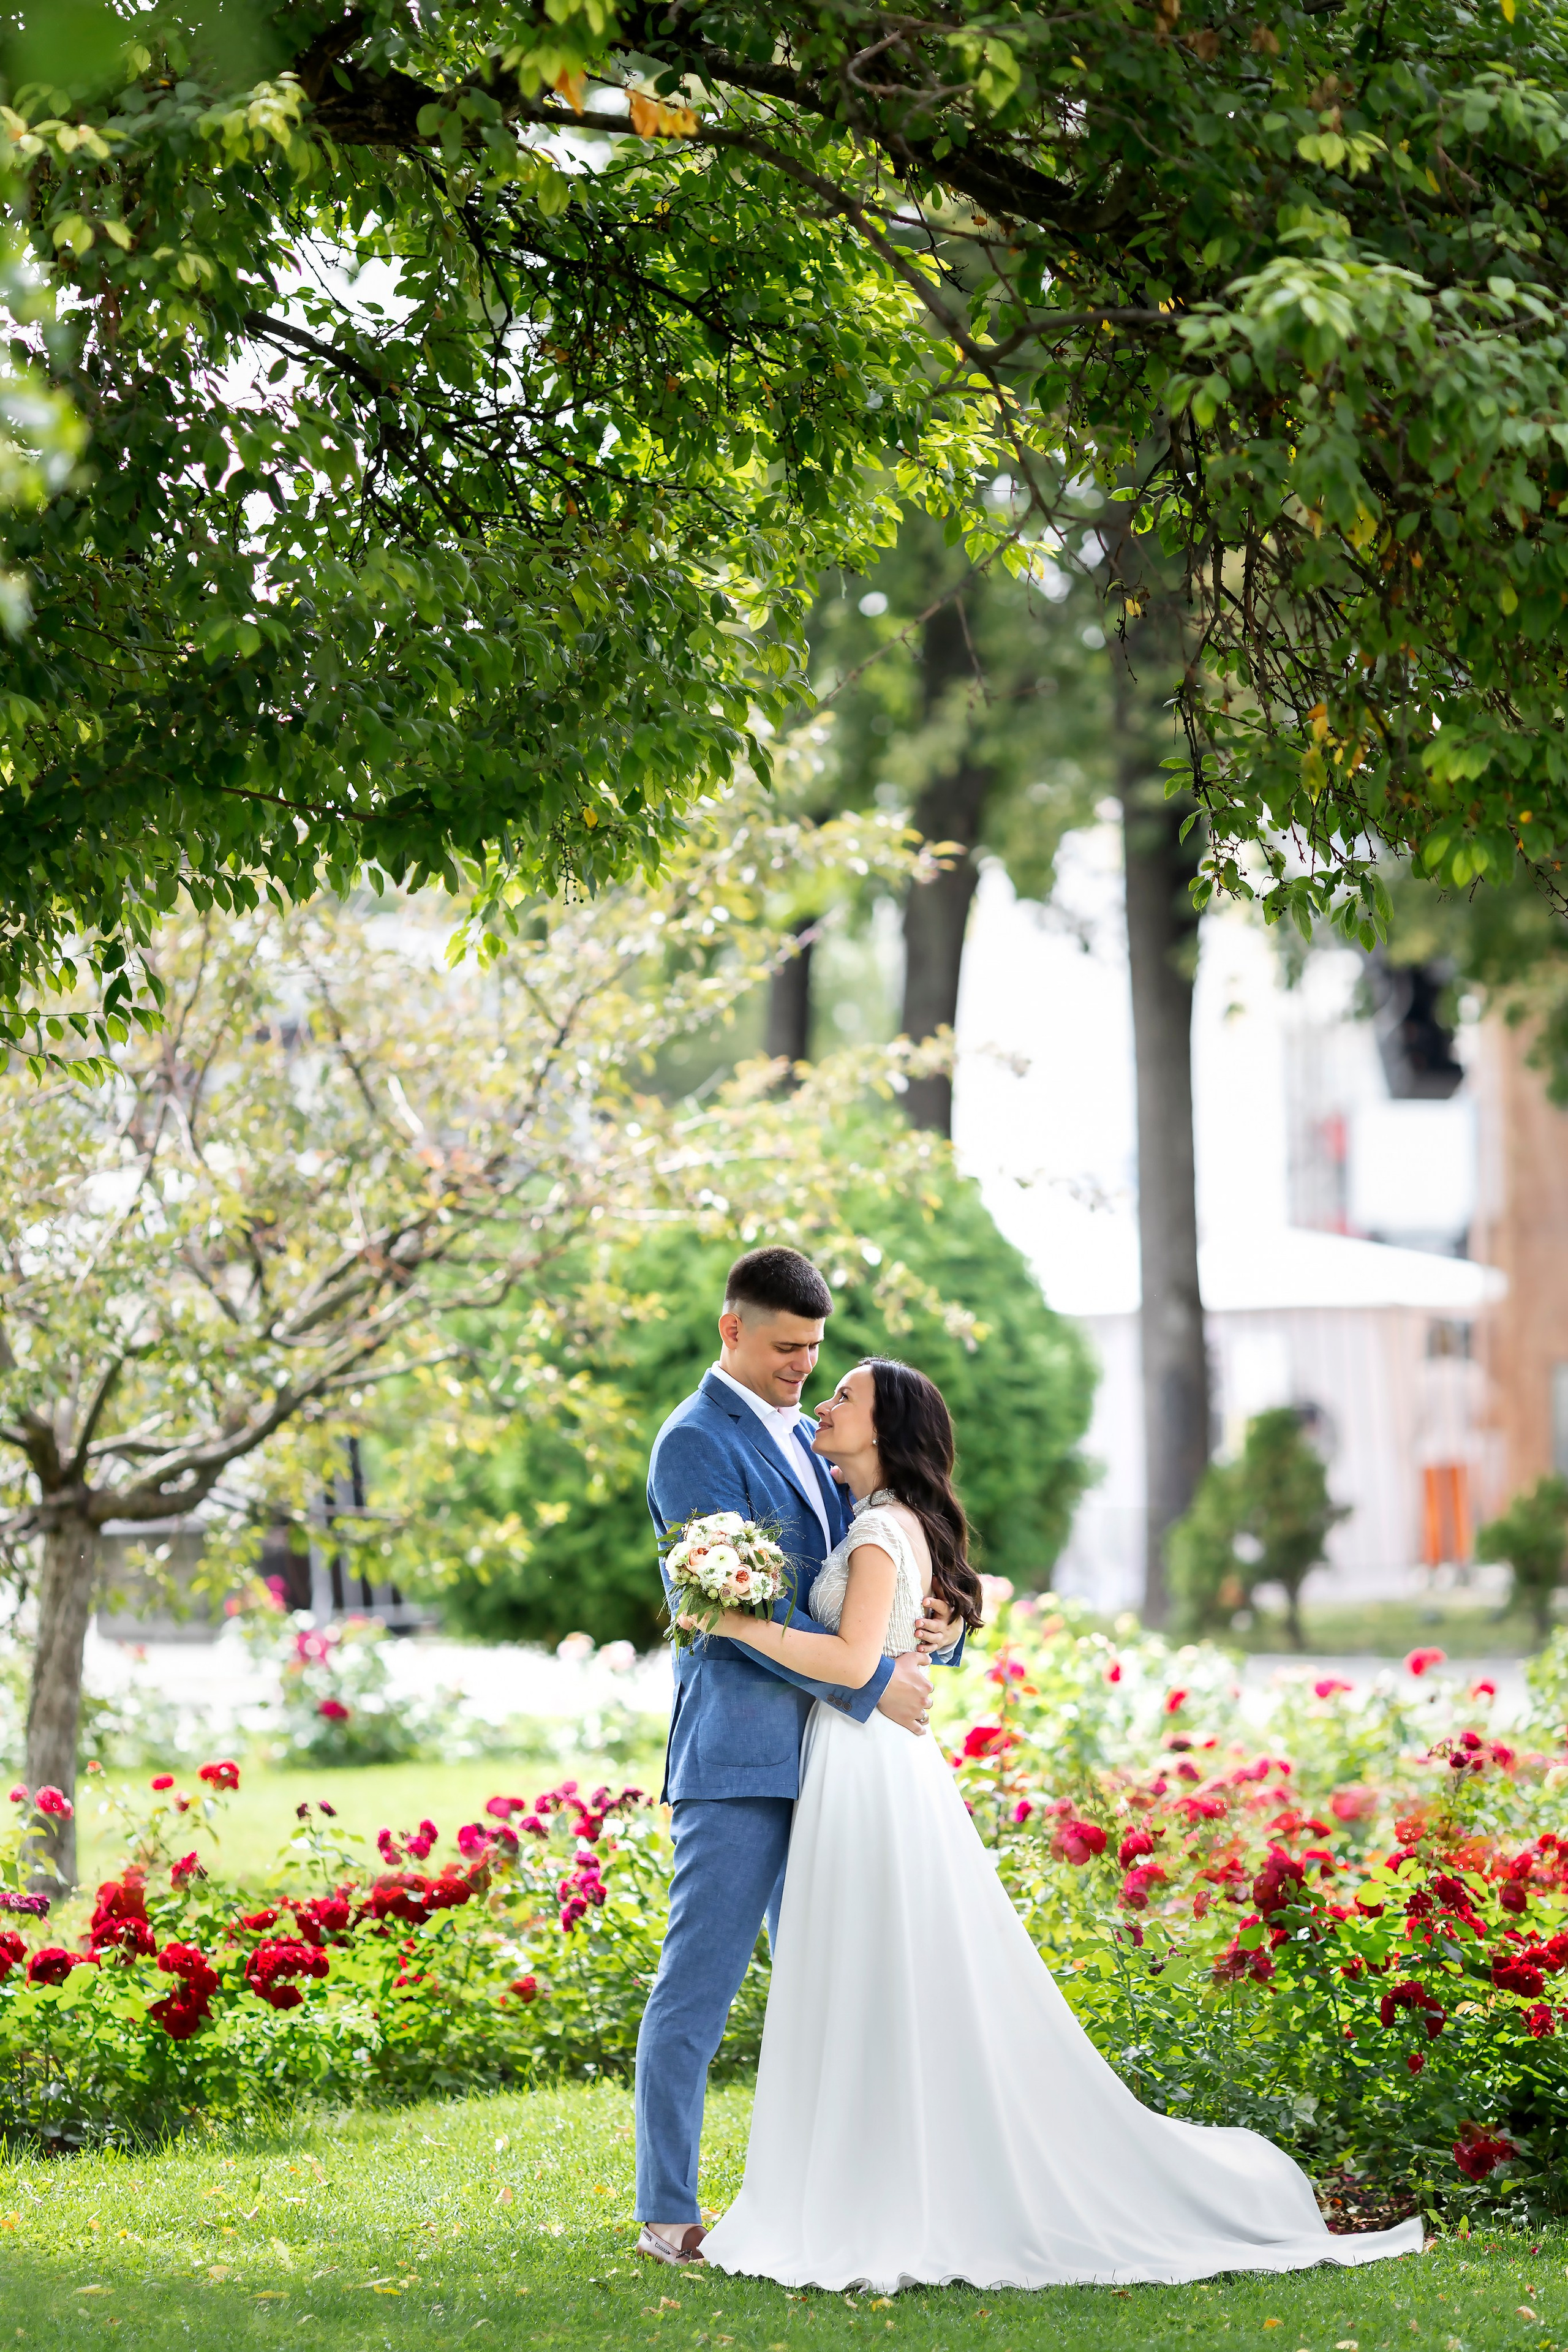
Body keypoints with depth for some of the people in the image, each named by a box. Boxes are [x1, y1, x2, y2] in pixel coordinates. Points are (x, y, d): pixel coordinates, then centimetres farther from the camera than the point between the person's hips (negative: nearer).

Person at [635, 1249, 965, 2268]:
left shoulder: (804, 1438, 18)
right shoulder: (697, 1443, -8)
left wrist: (935, 1627, 1)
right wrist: (871, 1684, -16)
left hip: (820, 1753, 9)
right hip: (738, 1755, -8)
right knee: (698, 1988, -3)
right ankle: (669, 2214, 2)